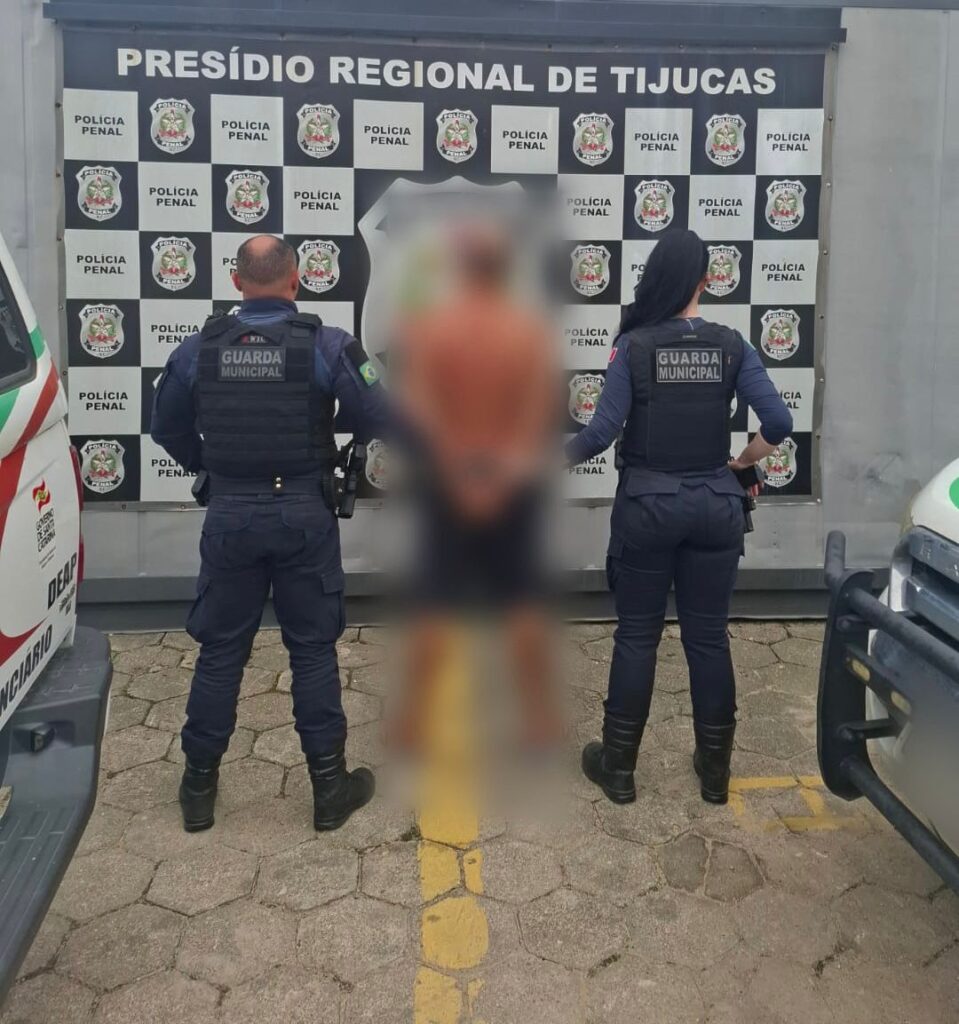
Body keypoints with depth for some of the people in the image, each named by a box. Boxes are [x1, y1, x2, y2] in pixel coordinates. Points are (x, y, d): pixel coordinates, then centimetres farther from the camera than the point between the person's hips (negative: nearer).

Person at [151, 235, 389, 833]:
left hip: (231, 516, 2)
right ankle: (329, 787, 18)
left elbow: (167, 428, 10)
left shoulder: (200, 349, -1)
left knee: (220, 651, 13)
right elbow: (379, 420, -11)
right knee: (313, 650, 9)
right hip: (304, 514, -2)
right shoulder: (325, 345, -11)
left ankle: (199, 786, 24)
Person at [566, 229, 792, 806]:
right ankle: (716, 770, 23)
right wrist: (741, 462, 9)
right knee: (709, 637, 12)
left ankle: (618, 768, 19)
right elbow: (779, 422, -9)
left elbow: (604, 431, -14)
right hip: (715, 505, 2)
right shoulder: (731, 346, -2)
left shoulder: (634, 345, -8)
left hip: (648, 504, -2)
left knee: (637, 636, 9)